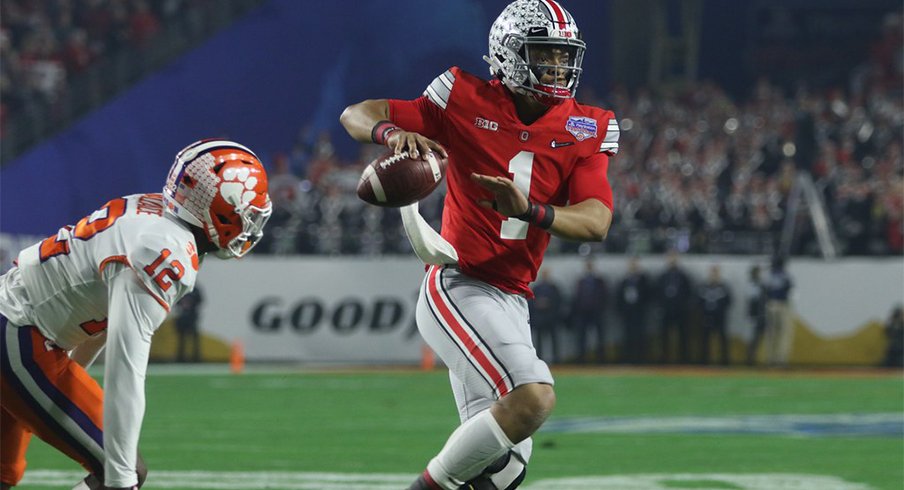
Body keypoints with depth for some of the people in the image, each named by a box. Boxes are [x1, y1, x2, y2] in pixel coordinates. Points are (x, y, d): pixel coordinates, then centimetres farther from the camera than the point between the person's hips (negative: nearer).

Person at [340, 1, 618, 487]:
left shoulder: (585, 131, 3)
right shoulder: (468, 104, -6)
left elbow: (597, 222, -11)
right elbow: (357, 115, -3)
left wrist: (529, 210, -29)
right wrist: (392, 132, -26)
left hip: (510, 301, 6)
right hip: (458, 287, -6)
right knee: (533, 397, -26)